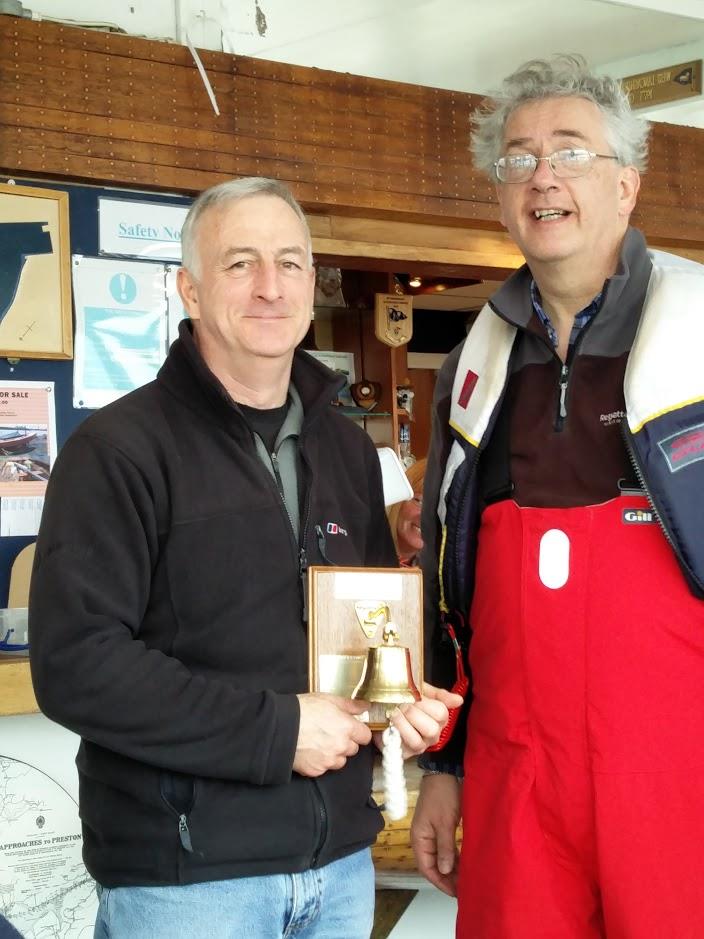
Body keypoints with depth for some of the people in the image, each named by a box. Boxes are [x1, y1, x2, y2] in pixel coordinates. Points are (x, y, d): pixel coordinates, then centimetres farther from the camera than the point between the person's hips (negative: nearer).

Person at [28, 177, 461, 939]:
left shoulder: (347, 448, 11)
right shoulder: (120, 447, -11)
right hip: (183, 873, -6)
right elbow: (75, 662, -19)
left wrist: (407, 701, 0)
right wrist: (276, 729, -19)